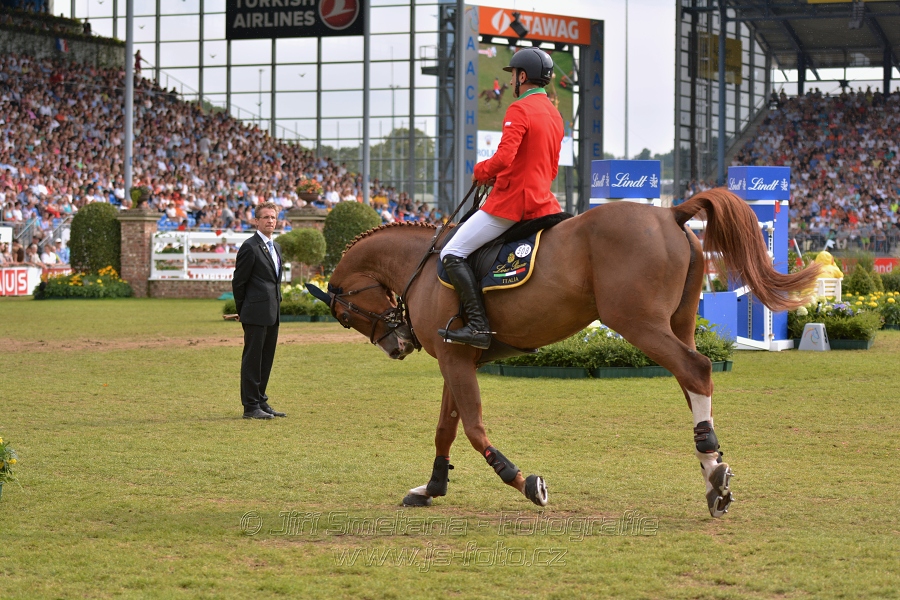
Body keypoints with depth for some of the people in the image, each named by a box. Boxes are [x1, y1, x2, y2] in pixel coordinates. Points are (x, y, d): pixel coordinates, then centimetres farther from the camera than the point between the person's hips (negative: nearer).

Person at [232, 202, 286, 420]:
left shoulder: (276, 248, 17)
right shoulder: (250, 247, -10)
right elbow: (238, 281, -8)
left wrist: (276, 306, 15)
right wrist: (242, 310, -2)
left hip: (272, 314, 8)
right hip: (256, 314, -8)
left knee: (266, 359, 12)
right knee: (252, 359, -4)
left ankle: (260, 402, 19)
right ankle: (250, 407, -1)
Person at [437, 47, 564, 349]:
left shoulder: (519, 109, -12)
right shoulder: (554, 115, 17)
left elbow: (504, 158, -24)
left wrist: (480, 171, -3)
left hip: (511, 201, -9)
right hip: (541, 200, 9)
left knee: (452, 254, -8)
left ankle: (478, 326, -20)